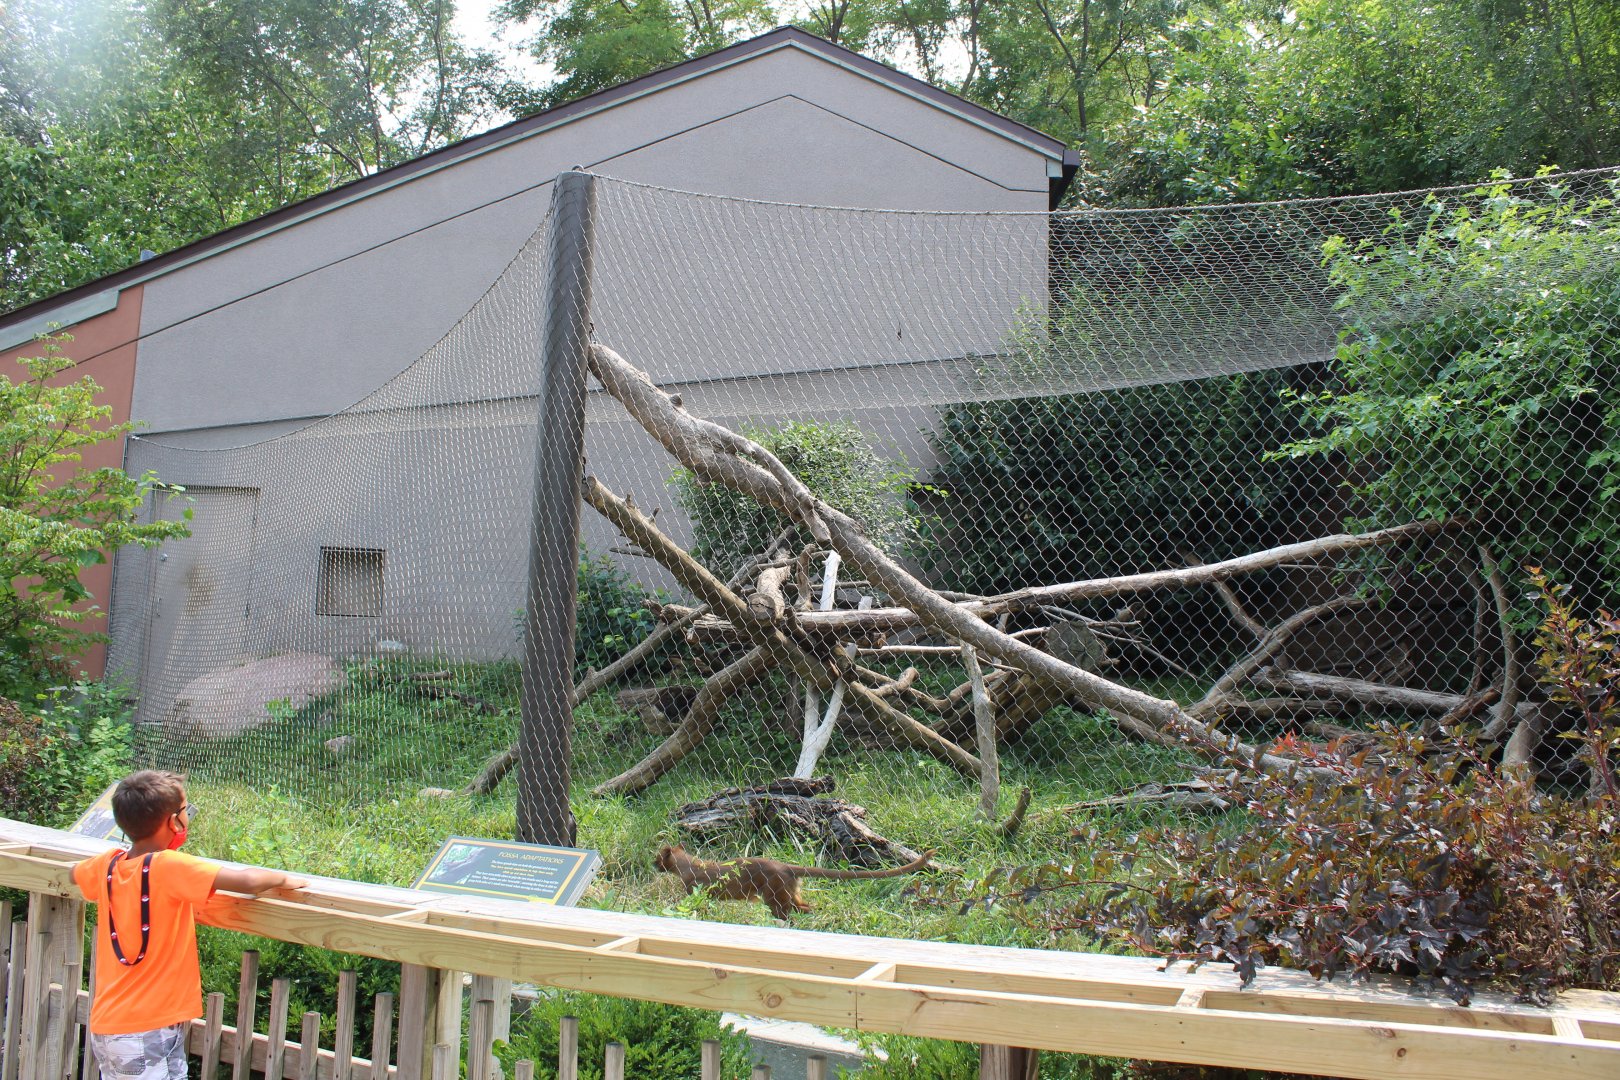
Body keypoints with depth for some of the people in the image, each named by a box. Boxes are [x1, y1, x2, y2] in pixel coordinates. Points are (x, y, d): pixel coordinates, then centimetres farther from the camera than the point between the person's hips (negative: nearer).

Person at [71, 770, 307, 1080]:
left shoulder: (107, 865, 2)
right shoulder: (169, 867, -20)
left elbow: (74, 874, 27)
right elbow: (249, 881, -28)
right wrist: (284, 879, -9)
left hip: (104, 1027, 8)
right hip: (150, 1032, -8)